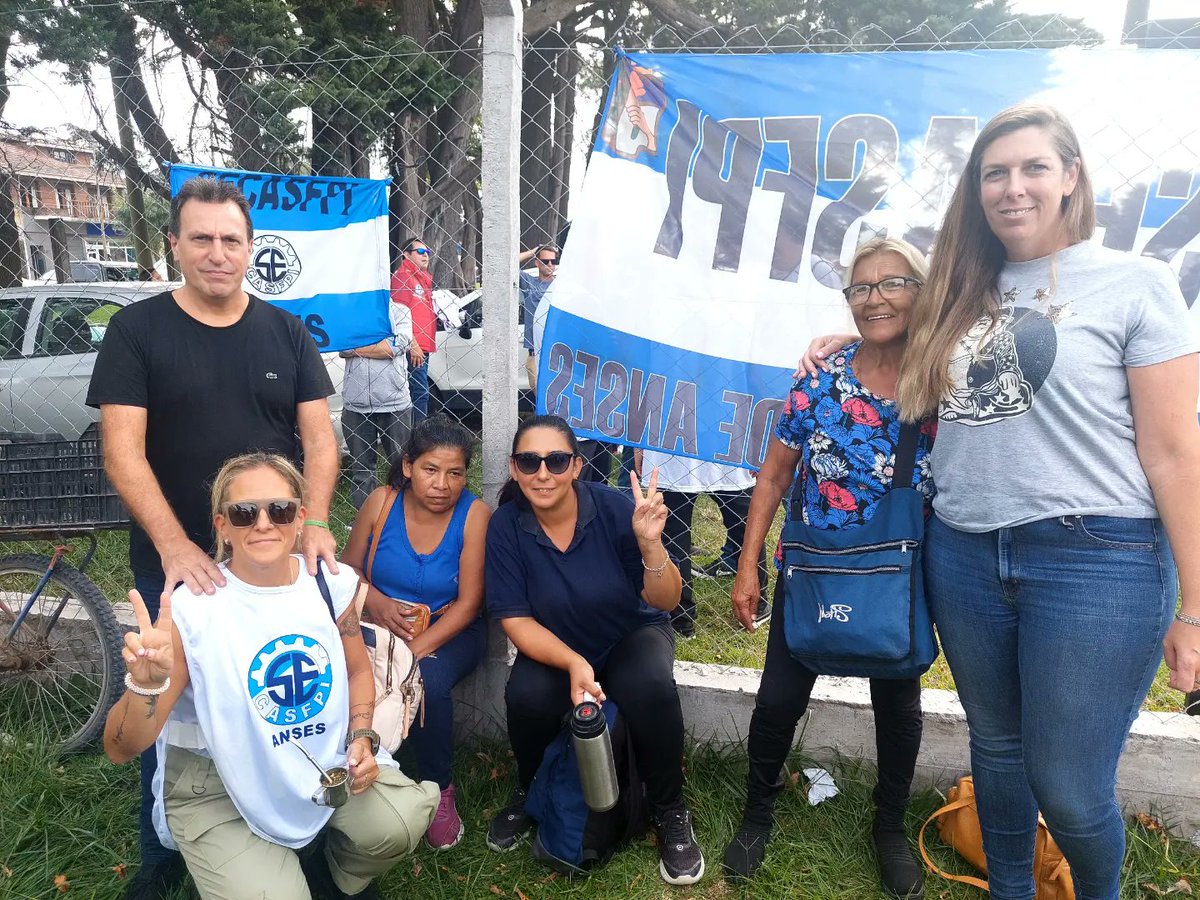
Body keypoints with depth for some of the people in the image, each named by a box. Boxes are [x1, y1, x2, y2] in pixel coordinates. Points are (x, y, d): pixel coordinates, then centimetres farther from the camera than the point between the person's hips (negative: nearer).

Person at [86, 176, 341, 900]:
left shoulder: (285, 331, 5)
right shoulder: (136, 330, -2)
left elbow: (319, 436, 1)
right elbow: (123, 451, -10)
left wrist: (315, 524, -15)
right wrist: (176, 548, -21)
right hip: (174, 564, -1)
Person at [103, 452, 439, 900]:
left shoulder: (332, 582, -9)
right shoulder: (191, 608, -20)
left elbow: (357, 669, 10)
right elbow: (120, 749, -18)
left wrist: (362, 737, -7)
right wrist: (146, 684, -39)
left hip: (326, 758, 3)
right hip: (217, 783, -3)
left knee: (399, 824, -19)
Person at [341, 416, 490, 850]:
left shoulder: (475, 514, -13)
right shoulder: (381, 503, -6)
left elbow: (468, 603, -13)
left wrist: (415, 650, -23)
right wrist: (374, 600, -18)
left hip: (448, 632, -2)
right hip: (382, 628, 2)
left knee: (428, 681, -32)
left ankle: (439, 788, -5)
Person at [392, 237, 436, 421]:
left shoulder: (423, 278, 21)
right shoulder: (403, 276, -8)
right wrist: (413, 344, -21)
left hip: (423, 345, 10)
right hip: (413, 347, -10)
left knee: (420, 391, 12)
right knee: (420, 392, -12)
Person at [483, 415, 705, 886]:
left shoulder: (613, 507, -22)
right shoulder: (505, 526, -17)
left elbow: (664, 602, -17)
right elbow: (516, 619, -13)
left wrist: (650, 544, -38)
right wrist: (573, 663, -30)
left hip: (632, 635, -1)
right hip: (553, 646, 1)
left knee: (651, 688, -31)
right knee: (526, 696, -29)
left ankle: (670, 812, -4)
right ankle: (529, 792, 6)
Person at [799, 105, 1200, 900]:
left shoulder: (1134, 283, -3)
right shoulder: (964, 295, 10)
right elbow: (919, 395, 26)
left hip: (1096, 561, -4)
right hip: (964, 557, 5)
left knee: (1069, 788, 4)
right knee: (996, 748, 19)